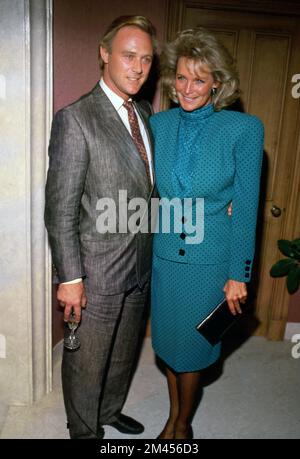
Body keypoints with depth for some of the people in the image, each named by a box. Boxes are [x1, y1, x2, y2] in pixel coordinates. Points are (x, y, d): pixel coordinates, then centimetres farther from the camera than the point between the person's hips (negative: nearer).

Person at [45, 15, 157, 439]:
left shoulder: (144, 113, 7)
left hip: (140, 265, 7)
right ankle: (84, 431, 41)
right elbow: (60, 210, -16)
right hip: (98, 271, -7)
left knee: (123, 352, 25)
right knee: (87, 361, 14)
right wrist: (69, 278, -16)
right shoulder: (75, 120, -16)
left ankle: (111, 411, 51)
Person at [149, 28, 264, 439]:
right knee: (168, 344, 17)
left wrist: (239, 274, -7)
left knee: (190, 349, 11)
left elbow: (246, 208, -9)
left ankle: (184, 423, 41)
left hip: (212, 259, -3)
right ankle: (173, 418, 44)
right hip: (165, 255, 3)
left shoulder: (244, 129, -11)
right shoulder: (158, 124, 0)